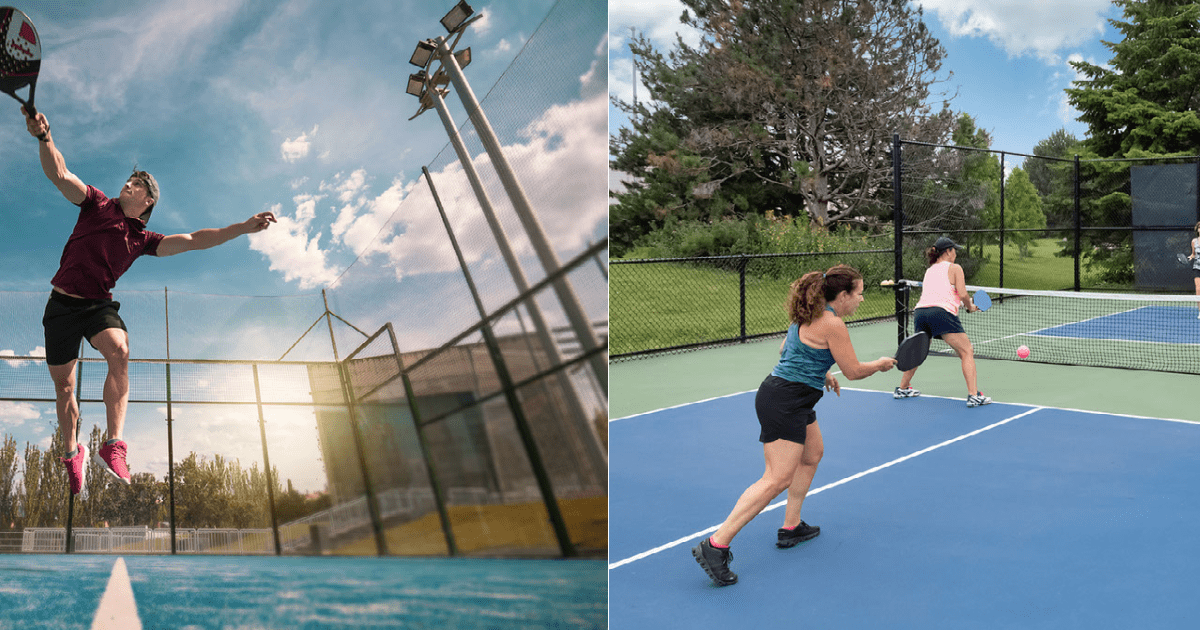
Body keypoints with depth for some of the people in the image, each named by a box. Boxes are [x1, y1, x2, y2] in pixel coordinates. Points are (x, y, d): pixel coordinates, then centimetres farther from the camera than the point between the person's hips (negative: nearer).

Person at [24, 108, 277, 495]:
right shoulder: (96, 204, 7)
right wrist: (44, 137, -27)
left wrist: (243, 228, -5)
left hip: (98, 305, -1)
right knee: (63, 387, 5)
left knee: (119, 351, -34)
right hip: (61, 303, 1)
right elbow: (59, 175, -7)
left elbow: (193, 241, 4)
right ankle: (73, 453, 30)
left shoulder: (142, 239, 8)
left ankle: (113, 447, -36)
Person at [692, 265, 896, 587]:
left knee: (813, 453, 25)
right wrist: (880, 364, 12)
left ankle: (791, 527, 31)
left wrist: (821, 373, 28)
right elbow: (854, 371, -8)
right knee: (778, 479, -14)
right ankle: (716, 546, -18)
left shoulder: (809, 316, 13)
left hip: (793, 401, 11)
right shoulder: (832, 324, -15)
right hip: (783, 403, -11)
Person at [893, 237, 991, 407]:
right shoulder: (954, 267, 8)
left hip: (920, 311, 6)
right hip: (942, 312, -6)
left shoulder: (929, 270, 25)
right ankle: (973, 395, -11)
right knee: (967, 352, -1)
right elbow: (963, 293, -3)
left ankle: (902, 388, 34)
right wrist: (970, 307, 16)